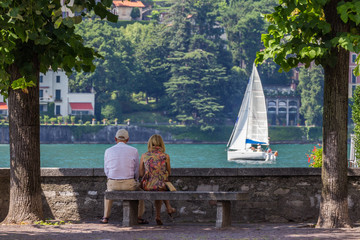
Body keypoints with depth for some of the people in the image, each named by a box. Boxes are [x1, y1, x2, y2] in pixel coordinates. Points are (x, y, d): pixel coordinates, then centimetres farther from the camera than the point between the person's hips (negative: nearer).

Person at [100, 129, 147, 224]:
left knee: (109, 191, 37)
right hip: (129, 184, -2)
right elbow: (137, 171, 4)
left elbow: (106, 170, 11)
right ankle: (139, 218, 23)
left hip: (113, 183, 2)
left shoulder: (108, 151, 4)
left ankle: (105, 217, 30)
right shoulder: (134, 151, 0)